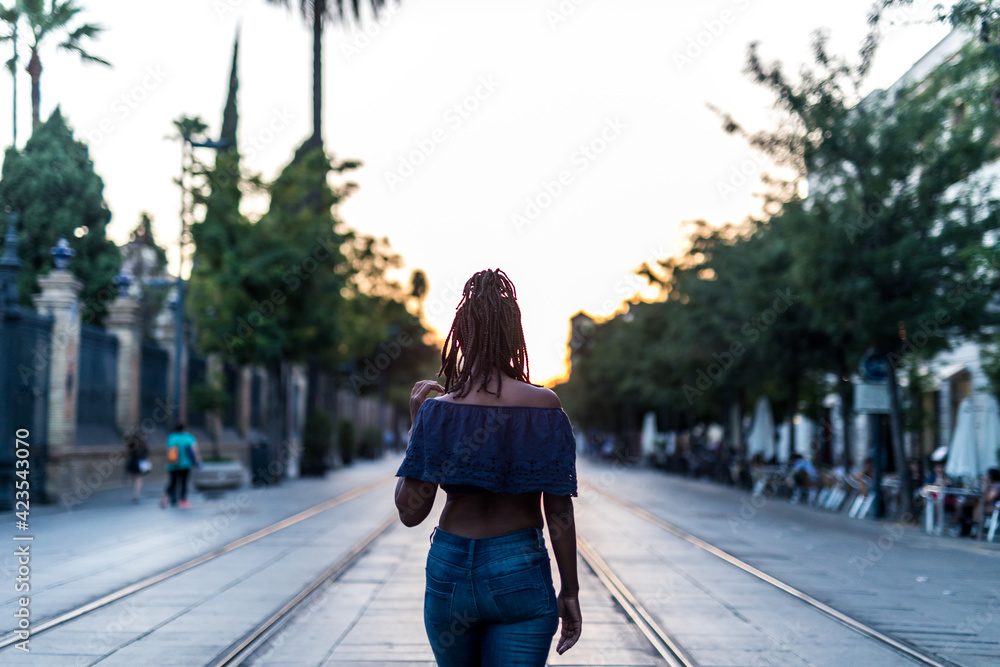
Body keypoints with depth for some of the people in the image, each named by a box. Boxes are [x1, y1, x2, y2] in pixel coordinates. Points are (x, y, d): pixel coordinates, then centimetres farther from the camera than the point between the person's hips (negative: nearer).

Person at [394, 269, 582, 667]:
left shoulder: (436, 411, -7)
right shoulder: (545, 406, -8)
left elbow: (410, 511, -6)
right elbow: (558, 512, -7)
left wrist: (417, 421, 2)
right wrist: (569, 592, 3)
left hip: (449, 572, 2)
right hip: (520, 574, -2)